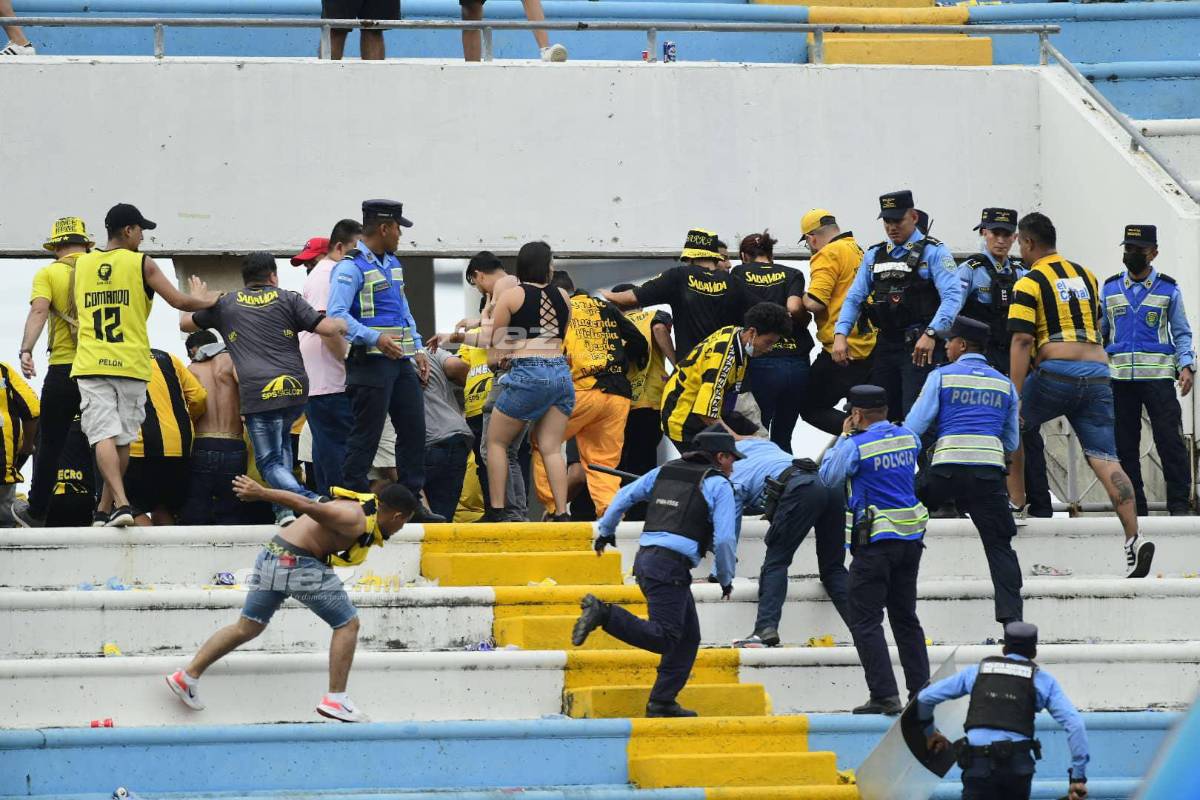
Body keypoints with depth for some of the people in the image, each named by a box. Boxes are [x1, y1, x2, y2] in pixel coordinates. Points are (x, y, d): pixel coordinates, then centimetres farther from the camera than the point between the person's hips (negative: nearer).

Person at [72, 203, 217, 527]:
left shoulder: (81, 264, 11)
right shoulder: (142, 264, -1)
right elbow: (179, 302, -1)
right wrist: (205, 300, 18)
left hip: (91, 363, 1)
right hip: (130, 363, -1)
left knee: (103, 435, -7)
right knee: (122, 438, 11)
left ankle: (119, 503, -25)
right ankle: (106, 508, 16)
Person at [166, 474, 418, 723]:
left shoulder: (362, 504, 11)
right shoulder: (356, 522, -16)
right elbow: (308, 505, -23)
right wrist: (261, 493, -28)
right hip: (298, 563, -10)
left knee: (246, 628, 17)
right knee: (347, 625, 0)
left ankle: (188, 676, 18)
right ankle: (335, 699, -1)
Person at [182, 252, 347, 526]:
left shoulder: (226, 305, 17)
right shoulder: (287, 299, 12)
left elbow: (186, 324, 33)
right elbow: (328, 329, 2)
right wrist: (342, 324, 24)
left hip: (258, 393, -2)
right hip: (296, 389, 2)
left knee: (270, 462, 1)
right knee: (282, 442, 28)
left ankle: (309, 500, -25)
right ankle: (284, 508, 14)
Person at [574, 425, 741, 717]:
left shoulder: (664, 471, 20)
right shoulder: (718, 484, 1)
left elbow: (624, 496, 24)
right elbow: (725, 539, -6)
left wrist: (606, 530, 40)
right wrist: (726, 579, 9)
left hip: (645, 557, 8)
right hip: (671, 565, -8)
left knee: (688, 637, 13)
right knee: (663, 637, -15)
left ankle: (662, 703, 10)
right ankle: (604, 614, -27)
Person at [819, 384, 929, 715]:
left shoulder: (856, 445, -14)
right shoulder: (908, 437, 5)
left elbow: (829, 477, -2)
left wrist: (844, 436, 6)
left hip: (874, 543, -7)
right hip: (911, 538, 7)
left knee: (865, 621, -1)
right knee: (906, 619, 16)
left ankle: (885, 695, -9)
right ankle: (921, 691, 13)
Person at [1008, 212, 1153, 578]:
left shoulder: (1029, 283, -1)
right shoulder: (1085, 275, 19)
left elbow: (1022, 342, -9)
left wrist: (1014, 397, -11)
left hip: (1056, 372, -5)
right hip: (1098, 373, 5)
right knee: (1105, 459, -3)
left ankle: (1016, 504, 21)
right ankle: (1134, 537, -18)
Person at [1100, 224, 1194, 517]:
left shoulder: (1168, 290, 6)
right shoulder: (1110, 289, 12)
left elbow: (1181, 333, 9)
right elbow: (1099, 331, 17)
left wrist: (1186, 366, -5)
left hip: (1158, 375, -3)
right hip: (1119, 377, 3)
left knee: (1169, 439, -8)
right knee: (1124, 444, 3)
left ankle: (1179, 503, -4)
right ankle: (1134, 506, 10)